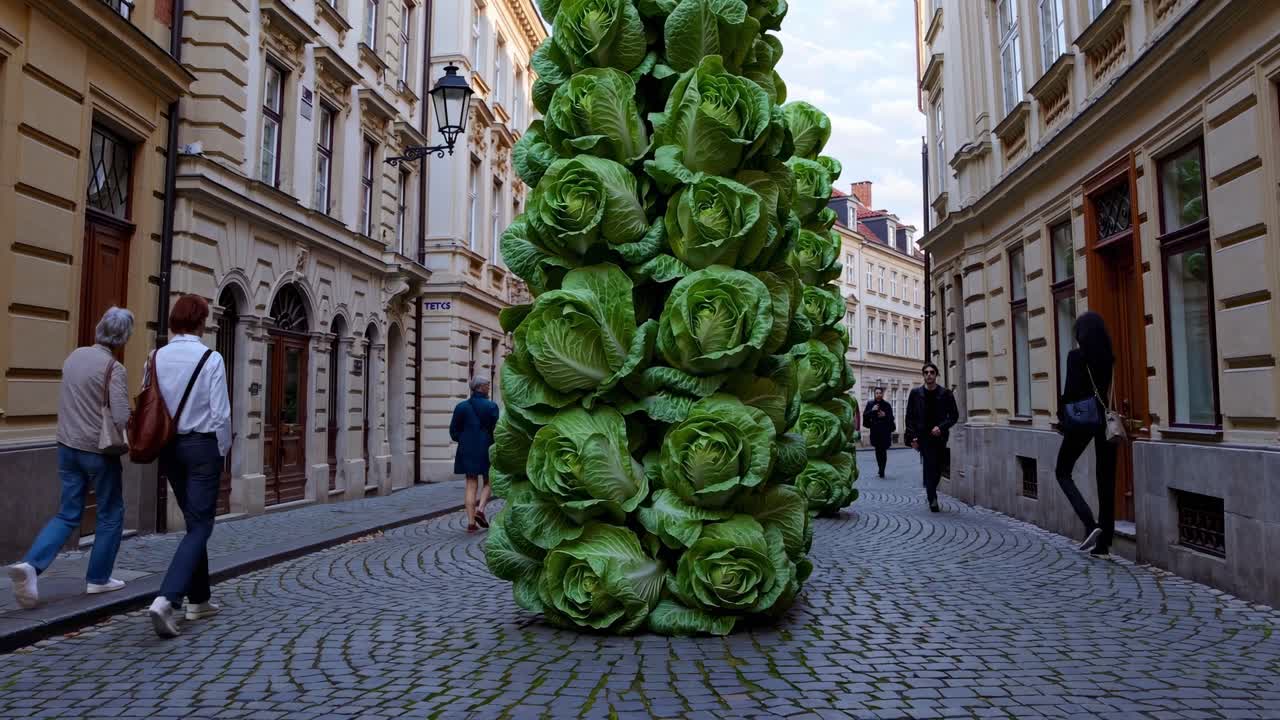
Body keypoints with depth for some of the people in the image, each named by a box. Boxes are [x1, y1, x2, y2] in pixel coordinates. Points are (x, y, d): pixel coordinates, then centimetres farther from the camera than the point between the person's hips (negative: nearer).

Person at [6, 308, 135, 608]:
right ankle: (98, 578, 19)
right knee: (111, 514, 12)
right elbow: (121, 419, -21)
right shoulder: (114, 368, -17)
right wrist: (127, 441, -2)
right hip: (98, 450, -6)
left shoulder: (75, 355, 3)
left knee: (67, 514, 13)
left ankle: (31, 564, -5)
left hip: (67, 445, 6)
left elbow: (73, 400, 14)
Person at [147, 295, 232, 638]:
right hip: (202, 444, -6)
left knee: (195, 522, 17)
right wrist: (223, 450, 2)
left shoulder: (157, 358, 1)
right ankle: (166, 600, -16)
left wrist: (158, 448, 15)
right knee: (200, 526, -1)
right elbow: (221, 413, -13)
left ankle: (198, 600, 24)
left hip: (168, 445, 6)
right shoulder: (211, 359, -13)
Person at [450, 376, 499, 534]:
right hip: (486, 451, -3)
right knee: (487, 483, 15)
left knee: (471, 485, 7)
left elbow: (454, 431, 3)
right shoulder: (491, 406, -8)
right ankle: (480, 509, -8)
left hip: (467, 451, 3)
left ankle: (471, 522, 3)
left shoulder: (461, 406, 3)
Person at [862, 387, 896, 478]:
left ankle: (882, 470, -2)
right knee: (878, 450, 7)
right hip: (875, 431, 2)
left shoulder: (887, 405, 3)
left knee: (883, 450, -5)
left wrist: (885, 415, -15)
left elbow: (891, 418, 5)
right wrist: (872, 410, -14)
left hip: (885, 431, -2)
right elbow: (865, 415, 2)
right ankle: (881, 469, 20)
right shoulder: (870, 404, 6)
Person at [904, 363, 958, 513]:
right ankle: (933, 500, -13)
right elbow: (910, 417, 5)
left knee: (937, 469, 8)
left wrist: (941, 427, -12)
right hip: (923, 436, -2)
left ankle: (931, 494, 29)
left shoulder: (945, 394, 3)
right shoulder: (916, 393, 3)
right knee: (930, 466, -14)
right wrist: (913, 437, -4)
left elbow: (954, 415, 4)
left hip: (939, 436, 2)